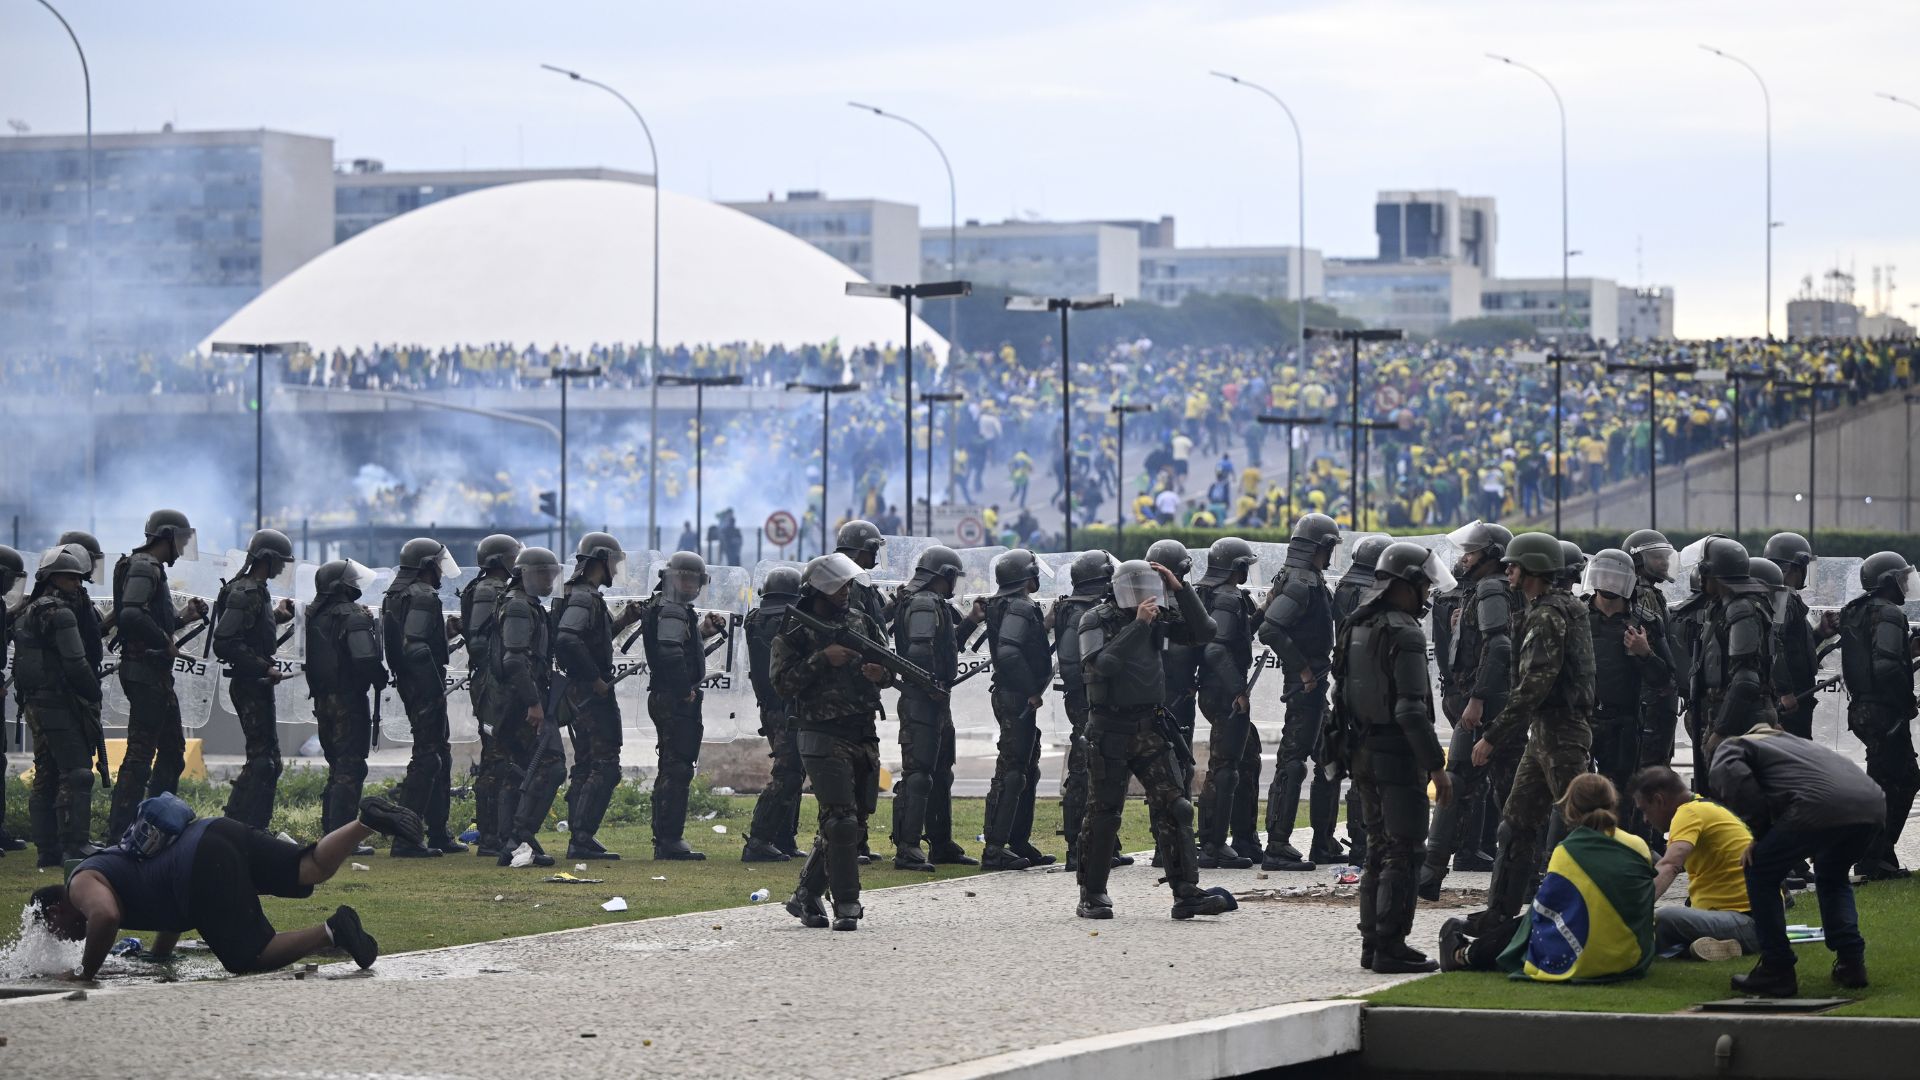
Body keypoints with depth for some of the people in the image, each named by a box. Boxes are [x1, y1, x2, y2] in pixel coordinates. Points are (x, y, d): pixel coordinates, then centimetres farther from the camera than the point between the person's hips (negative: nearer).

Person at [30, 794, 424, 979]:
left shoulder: (81, 886, 7)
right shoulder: (109, 867, 35)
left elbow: (105, 916, -18)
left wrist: (85, 974, -6)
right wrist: (159, 954, 44)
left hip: (204, 862, -9)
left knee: (251, 959, -9)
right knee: (312, 870, -5)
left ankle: (331, 932, -26)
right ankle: (367, 821, -25)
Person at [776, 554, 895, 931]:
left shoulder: (861, 621, 12)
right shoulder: (793, 633, -4)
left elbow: (889, 665, 19)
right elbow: (783, 683, -12)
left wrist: (882, 673, -4)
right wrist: (822, 659, -21)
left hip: (864, 737, 7)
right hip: (823, 739, -7)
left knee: (856, 823, 9)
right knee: (840, 819, -15)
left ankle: (806, 896, 21)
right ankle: (846, 906, -14)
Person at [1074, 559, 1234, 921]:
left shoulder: (1156, 621, 10)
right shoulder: (1097, 621, -6)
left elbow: (1202, 631, 4)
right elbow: (1102, 664, -23)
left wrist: (1179, 588, -4)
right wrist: (1138, 625, -24)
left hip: (1150, 726, 5)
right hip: (1109, 729, -5)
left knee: (1174, 806, -6)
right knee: (1104, 812, 1)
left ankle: (1186, 892, -9)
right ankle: (1092, 895, 13)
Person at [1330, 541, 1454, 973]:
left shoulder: (1355, 627, 11)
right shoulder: (1404, 635, -17)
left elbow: (1341, 692, 16)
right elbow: (1411, 709, -22)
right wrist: (1436, 765, -19)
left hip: (1361, 753, 9)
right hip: (1397, 756, -9)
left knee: (1380, 848, 16)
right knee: (1404, 852, -5)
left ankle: (1372, 942, 18)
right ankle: (1390, 947, -8)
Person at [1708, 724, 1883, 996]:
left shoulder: (1729, 748, 21)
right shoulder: (1790, 740, 41)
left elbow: (1734, 779, -2)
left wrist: (1760, 833, 8)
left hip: (1820, 806, -7)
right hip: (1874, 806, 7)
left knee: (1761, 874, 14)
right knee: (1831, 877, 33)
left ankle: (1777, 971, 12)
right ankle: (1851, 963, 23)